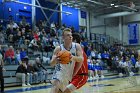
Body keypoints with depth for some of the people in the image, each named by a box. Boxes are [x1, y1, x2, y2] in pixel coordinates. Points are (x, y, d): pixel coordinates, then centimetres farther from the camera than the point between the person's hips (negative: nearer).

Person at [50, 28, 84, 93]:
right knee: (56, 86, -28)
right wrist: (55, 60, -42)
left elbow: (81, 59, -18)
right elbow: (51, 63, -16)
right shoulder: (58, 48, -13)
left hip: (69, 74, 3)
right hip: (59, 72, -3)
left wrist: (73, 57, -40)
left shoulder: (77, 46, -8)